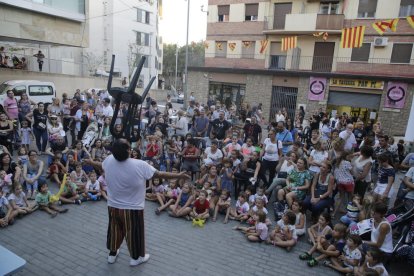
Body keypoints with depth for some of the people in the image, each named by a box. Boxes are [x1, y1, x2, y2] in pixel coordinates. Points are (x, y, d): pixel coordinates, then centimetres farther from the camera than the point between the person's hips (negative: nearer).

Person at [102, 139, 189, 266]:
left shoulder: (108, 160, -14)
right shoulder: (140, 165, -27)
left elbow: (101, 166, 11)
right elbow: (160, 174, -18)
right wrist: (179, 175, -5)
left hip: (113, 206, 5)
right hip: (132, 208, -4)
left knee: (114, 230, 25)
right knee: (134, 232, 16)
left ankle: (112, 253, 45)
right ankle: (136, 257, 36)